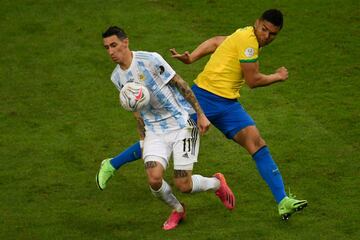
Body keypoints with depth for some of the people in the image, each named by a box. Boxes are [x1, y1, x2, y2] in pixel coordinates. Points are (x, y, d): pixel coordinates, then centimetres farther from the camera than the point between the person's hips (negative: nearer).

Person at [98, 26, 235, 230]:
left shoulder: (150, 60, -16)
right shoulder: (117, 77, 3)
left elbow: (180, 84, -10)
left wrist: (201, 115, -9)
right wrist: (143, 138, 17)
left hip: (182, 124, -5)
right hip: (154, 131, 5)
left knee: (183, 185, -8)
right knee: (154, 179, -17)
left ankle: (217, 183, 26)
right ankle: (177, 210, 15)